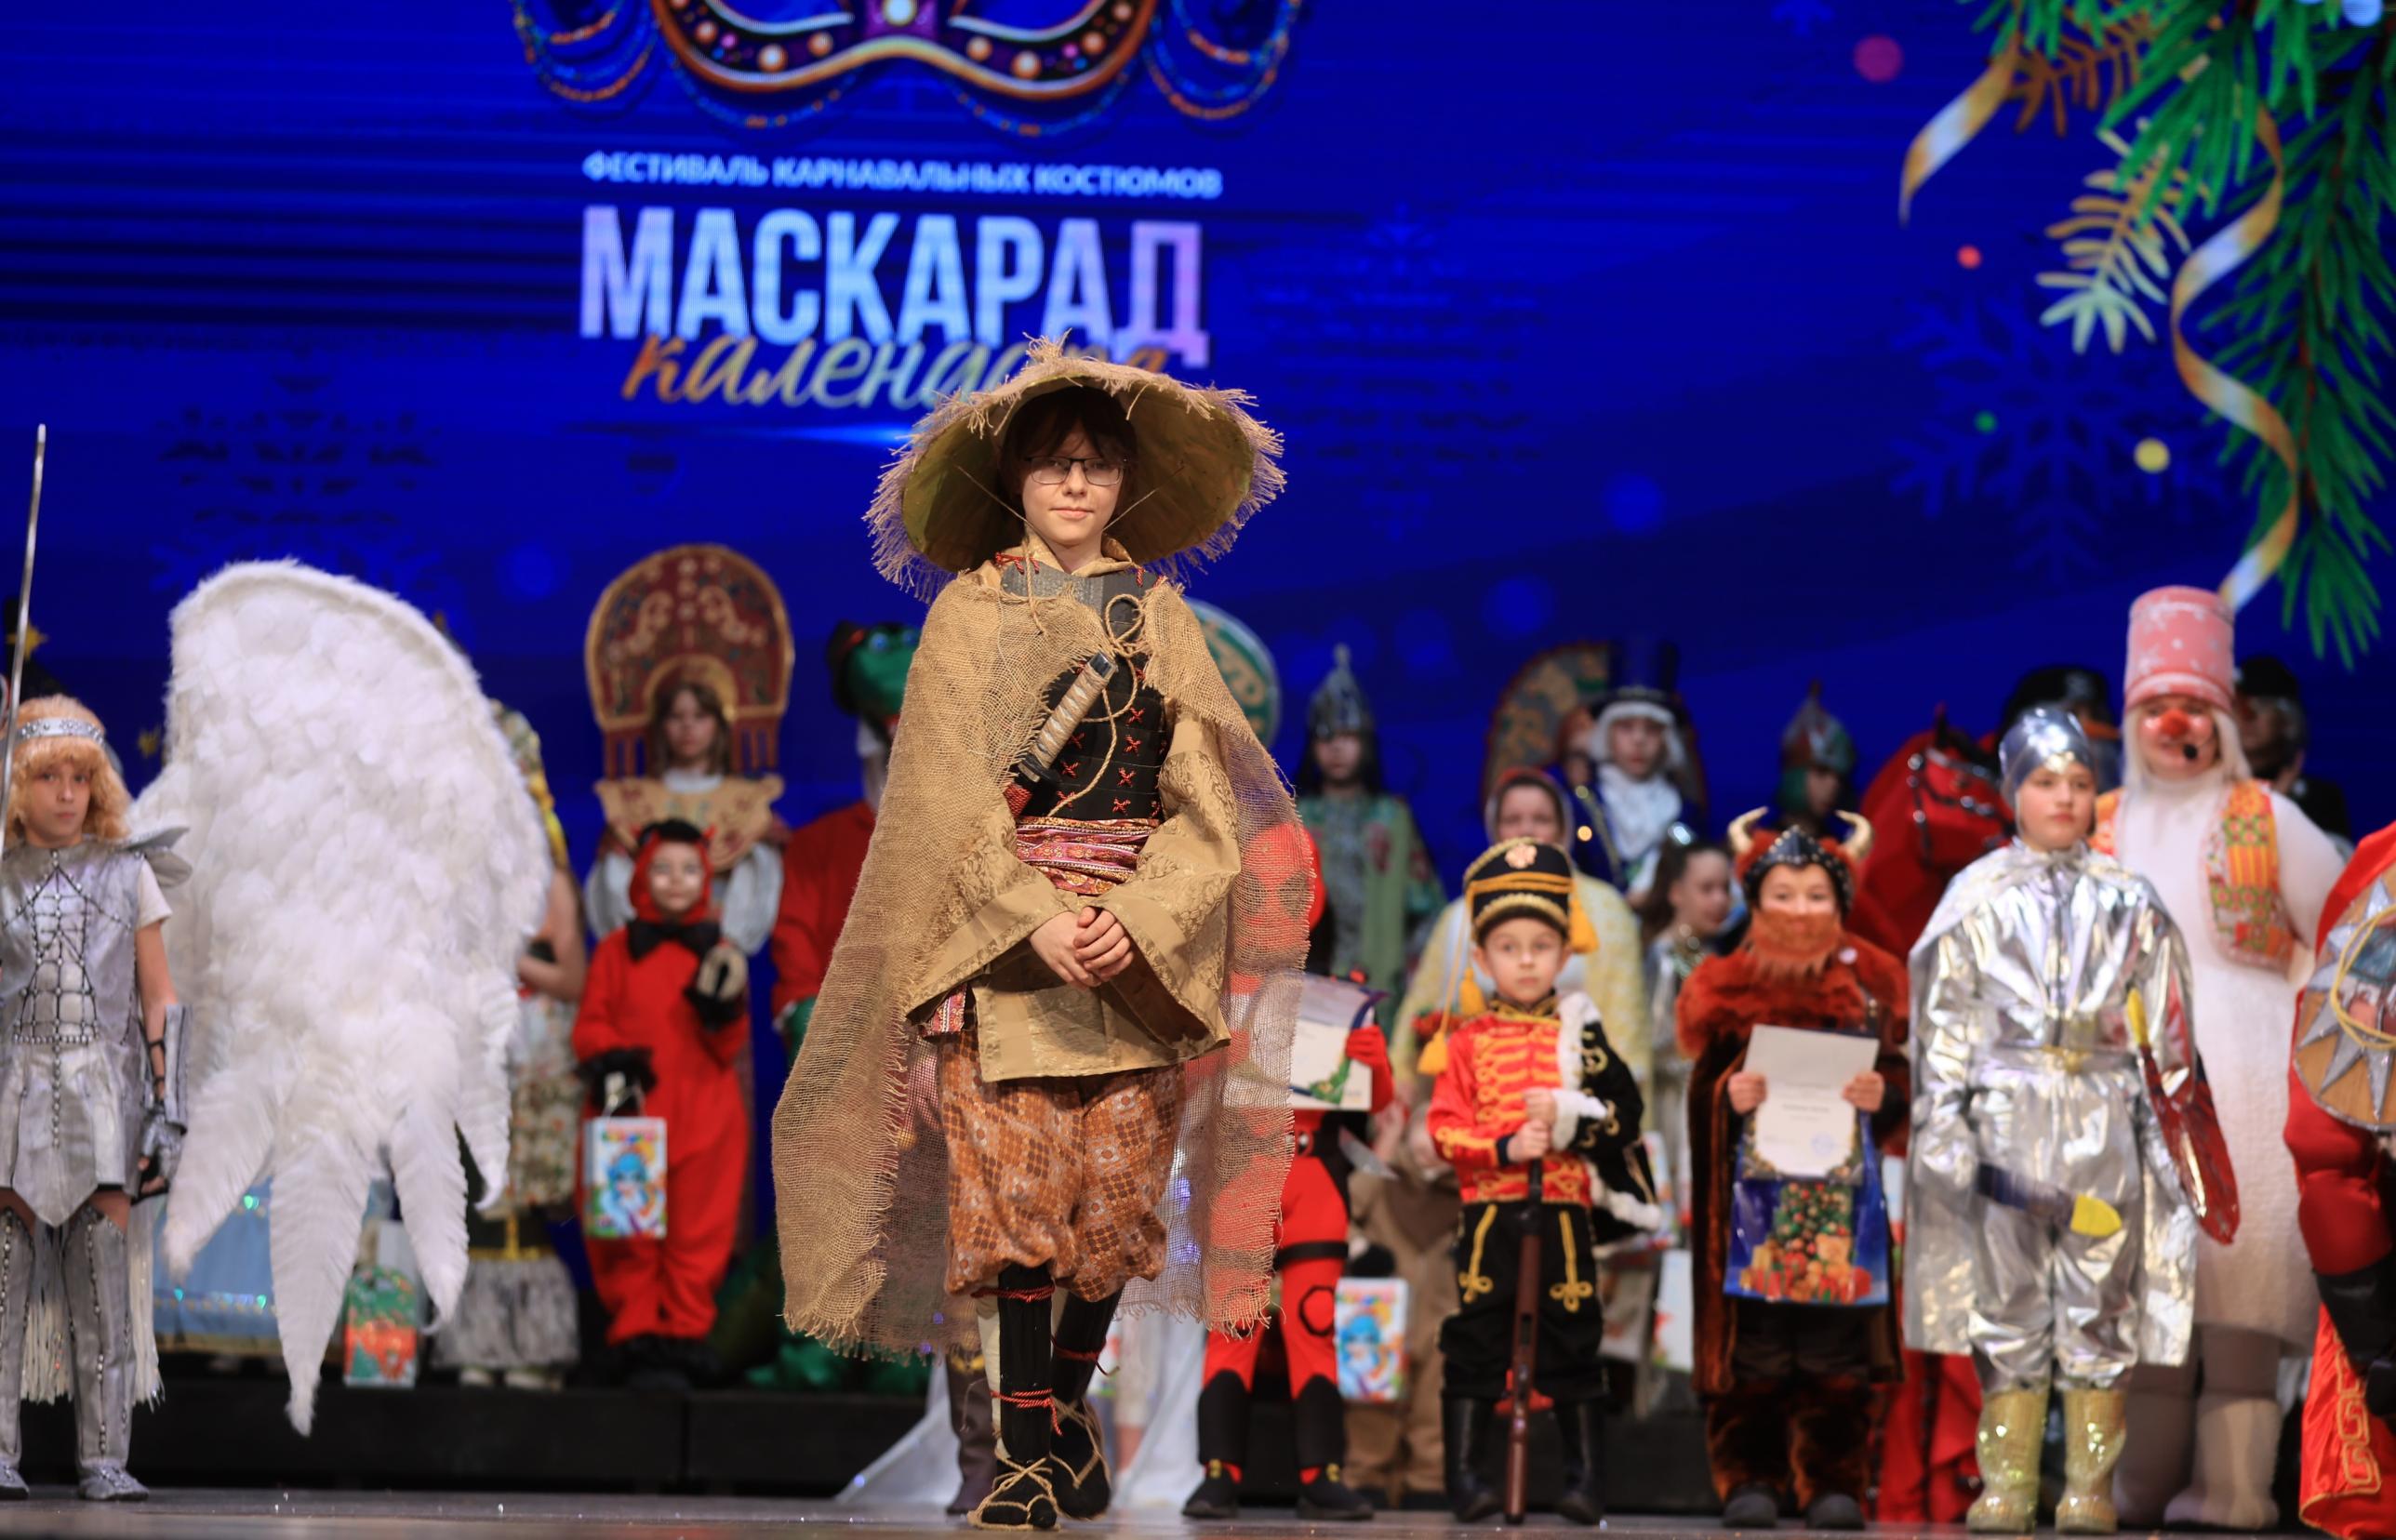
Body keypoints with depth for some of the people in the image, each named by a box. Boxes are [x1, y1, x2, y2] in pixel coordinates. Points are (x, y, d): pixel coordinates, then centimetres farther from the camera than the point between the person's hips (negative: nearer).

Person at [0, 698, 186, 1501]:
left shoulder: (129, 875, 12)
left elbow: (161, 1002, 10)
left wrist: (168, 1110, 1)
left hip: (102, 1090, 0)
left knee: (103, 1277, -8)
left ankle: (104, 1458, -7)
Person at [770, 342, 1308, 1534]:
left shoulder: (1160, 615, 11)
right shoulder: (971, 610, 6)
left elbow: (1202, 795, 4)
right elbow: (952, 796, -3)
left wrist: (1136, 922, -12)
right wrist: (1039, 922, -16)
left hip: (1143, 936, 2)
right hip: (997, 933, -2)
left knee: (1115, 1191, 0)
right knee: (1012, 1186, -9)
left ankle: (1069, 1406, 18)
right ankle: (1029, 1441, -7)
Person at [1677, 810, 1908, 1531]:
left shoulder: (1869, 989, 10)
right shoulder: (1729, 990, 6)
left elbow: (1900, 1085, 9)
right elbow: (1703, 1090, 4)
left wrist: (1881, 1097, -12)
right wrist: (1730, 1095, -17)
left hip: (1843, 1194, 1)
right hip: (1753, 1193, -1)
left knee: (1837, 1345, -1)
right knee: (1754, 1340, -3)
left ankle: (1834, 1479, 5)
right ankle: (1747, 1478, 4)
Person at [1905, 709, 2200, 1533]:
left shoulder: (2128, 901, 10)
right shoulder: (1981, 896, 7)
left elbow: (2165, 1029, 11)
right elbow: (1945, 1023, 6)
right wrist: (1947, 1126, -2)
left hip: (2104, 1120, 1)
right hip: (2008, 1116, -1)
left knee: (2100, 1304, -1)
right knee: (2007, 1301, 0)